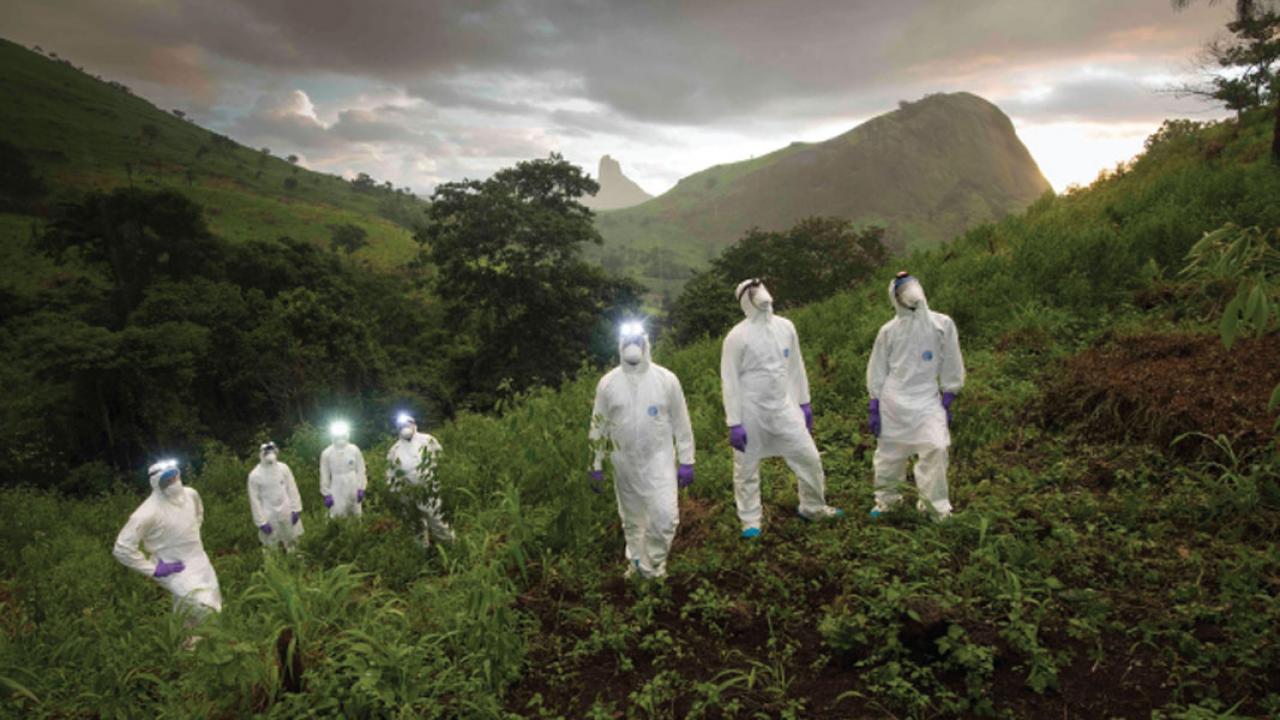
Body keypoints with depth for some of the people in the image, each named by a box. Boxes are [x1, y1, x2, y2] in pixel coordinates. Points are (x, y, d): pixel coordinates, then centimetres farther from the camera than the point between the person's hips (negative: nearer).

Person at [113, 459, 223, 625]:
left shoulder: (190, 494, -4)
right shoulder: (148, 512, -25)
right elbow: (122, 549, -23)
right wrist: (153, 569, -19)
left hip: (200, 561, 7)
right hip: (176, 570, -7)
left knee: (215, 606, 17)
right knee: (204, 611, -22)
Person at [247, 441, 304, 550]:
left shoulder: (283, 468, -9)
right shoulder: (254, 475, -15)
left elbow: (292, 489, -1)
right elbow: (254, 500, -9)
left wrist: (296, 509, -2)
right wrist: (261, 521, -9)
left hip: (287, 512, 3)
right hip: (269, 516, -2)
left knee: (291, 541, 18)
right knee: (272, 547, 8)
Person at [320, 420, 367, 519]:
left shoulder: (354, 450, -7)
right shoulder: (327, 453, -8)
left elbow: (361, 470, -2)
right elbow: (324, 475, -2)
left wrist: (361, 488, -4)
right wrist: (326, 494, -1)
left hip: (354, 490, 1)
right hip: (337, 491, -1)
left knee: (356, 516, 13)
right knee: (338, 517, -1)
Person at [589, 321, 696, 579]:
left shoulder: (666, 379, -7)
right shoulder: (607, 383, -4)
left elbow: (681, 423, -1)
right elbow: (598, 427, 4)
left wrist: (686, 462, -1)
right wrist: (596, 466, 7)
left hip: (659, 461, -1)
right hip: (625, 463, 2)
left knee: (665, 516, -11)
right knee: (632, 520, 14)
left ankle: (654, 563, 14)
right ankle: (638, 563, 35)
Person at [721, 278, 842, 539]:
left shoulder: (785, 327, 2)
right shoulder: (737, 336, -13)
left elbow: (796, 368, 13)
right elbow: (729, 381, -12)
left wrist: (804, 403, 14)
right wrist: (734, 423, -14)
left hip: (783, 407, 5)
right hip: (751, 411, -4)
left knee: (809, 457, 8)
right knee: (747, 468, 7)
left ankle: (813, 507, 30)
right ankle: (750, 521, 24)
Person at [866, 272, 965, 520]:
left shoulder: (942, 324, 0)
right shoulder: (889, 330, 2)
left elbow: (950, 367, 4)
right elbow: (877, 371, 6)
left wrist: (947, 404, 1)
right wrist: (874, 408, 3)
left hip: (926, 400, -1)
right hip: (892, 402, 1)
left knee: (935, 449, -15)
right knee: (889, 453, 10)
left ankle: (934, 508, -1)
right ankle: (886, 500, 30)